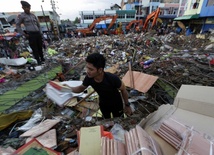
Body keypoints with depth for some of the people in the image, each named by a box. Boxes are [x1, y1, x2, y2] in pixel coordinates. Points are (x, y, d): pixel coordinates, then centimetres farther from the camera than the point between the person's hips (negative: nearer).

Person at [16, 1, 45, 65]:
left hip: (38, 34, 5)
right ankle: (38, 61, 2)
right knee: (35, 49, -4)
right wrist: (24, 34, -5)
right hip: (31, 35, -4)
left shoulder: (33, 16, 14)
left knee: (40, 47, 10)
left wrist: (40, 33, 15)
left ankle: (42, 59, 24)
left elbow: (38, 25, 24)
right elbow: (17, 26, 2)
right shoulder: (21, 16, 1)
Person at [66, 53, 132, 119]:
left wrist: (127, 105, -9)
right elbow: (81, 88, -5)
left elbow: (123, 90, -19)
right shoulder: (89, 77, -28)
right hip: (103, 104, 3)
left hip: (116, 104, -3)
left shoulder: (112, 78, -39)